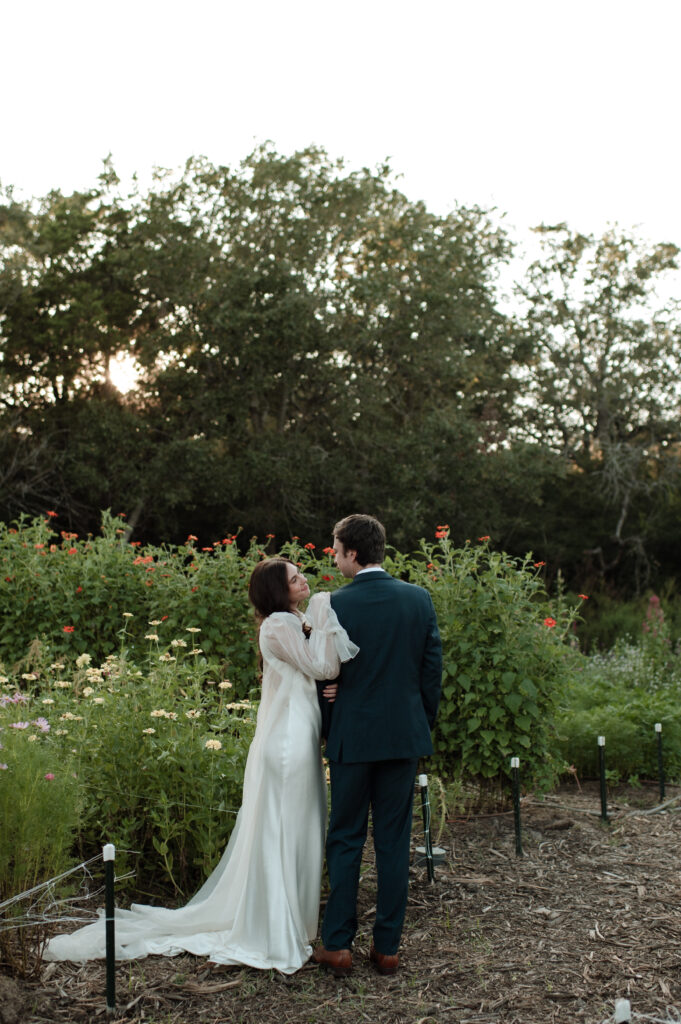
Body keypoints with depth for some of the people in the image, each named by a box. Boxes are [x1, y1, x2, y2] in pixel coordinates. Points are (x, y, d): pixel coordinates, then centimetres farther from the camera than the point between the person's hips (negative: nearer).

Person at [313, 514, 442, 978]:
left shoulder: (335, 605, -11)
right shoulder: (419, 599, -1)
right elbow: (433, 668, 3)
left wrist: (324, 730, 10)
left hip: (352, 736, -3)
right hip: (404, 735, 3)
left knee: (345, 839, 9)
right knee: (394, 840, 10)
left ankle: (338, 944, 12)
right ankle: (387, 947, 15)